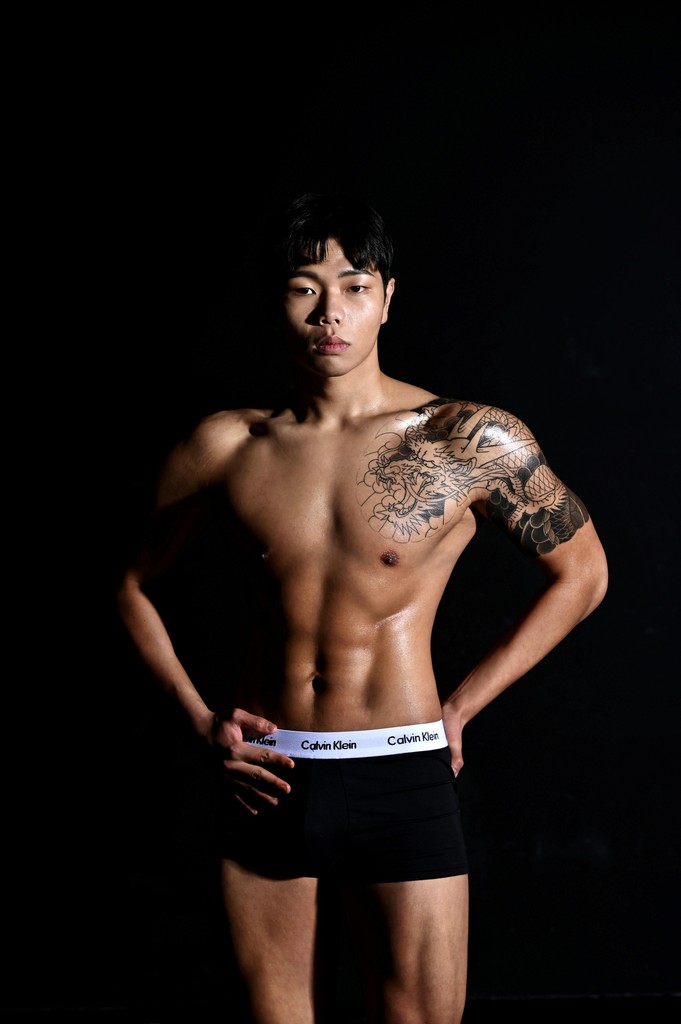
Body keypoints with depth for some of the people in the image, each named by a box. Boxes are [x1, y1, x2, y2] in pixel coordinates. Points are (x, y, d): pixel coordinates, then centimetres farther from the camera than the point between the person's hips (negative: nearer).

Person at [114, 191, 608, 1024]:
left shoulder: (471, 443, -5)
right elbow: (135, 585, 15)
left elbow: (580, 574, 5)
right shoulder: (224, 448, 1)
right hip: (264, 778, 2)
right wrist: (200, 719, 4)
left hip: (402, 779, -2)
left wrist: (461, 707, 0)